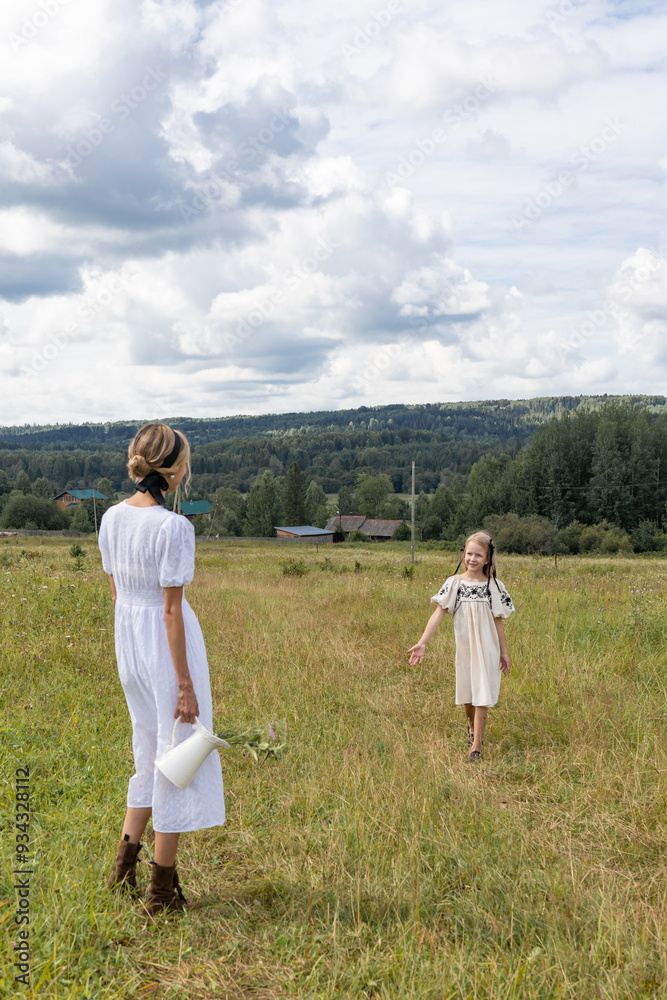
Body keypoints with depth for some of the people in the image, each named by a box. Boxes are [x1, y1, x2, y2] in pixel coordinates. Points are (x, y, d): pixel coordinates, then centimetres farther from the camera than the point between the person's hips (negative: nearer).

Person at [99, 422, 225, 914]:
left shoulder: (113, 518, 2)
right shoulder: (174, 527, -20)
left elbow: (117, 591, 10)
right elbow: (172, 609, -19)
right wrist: (185, 685, -14)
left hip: (127, 638, 8)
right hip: (168, 642, -7)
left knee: (150, 752, 23)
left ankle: (125, 864, 29)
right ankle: (162, 888, 15)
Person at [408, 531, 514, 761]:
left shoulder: (494, 587, -4)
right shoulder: (454, 583, -4)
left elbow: (498, 621, 2)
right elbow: (438, 613, -9)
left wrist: (503, 652, 6)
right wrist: (422, 643, -17)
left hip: (486, 649, -2)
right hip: (463, 648, 2)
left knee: (482, 697, -4)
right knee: (466, 695, 14)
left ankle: (476, 745, 2)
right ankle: (472, 726, 43)